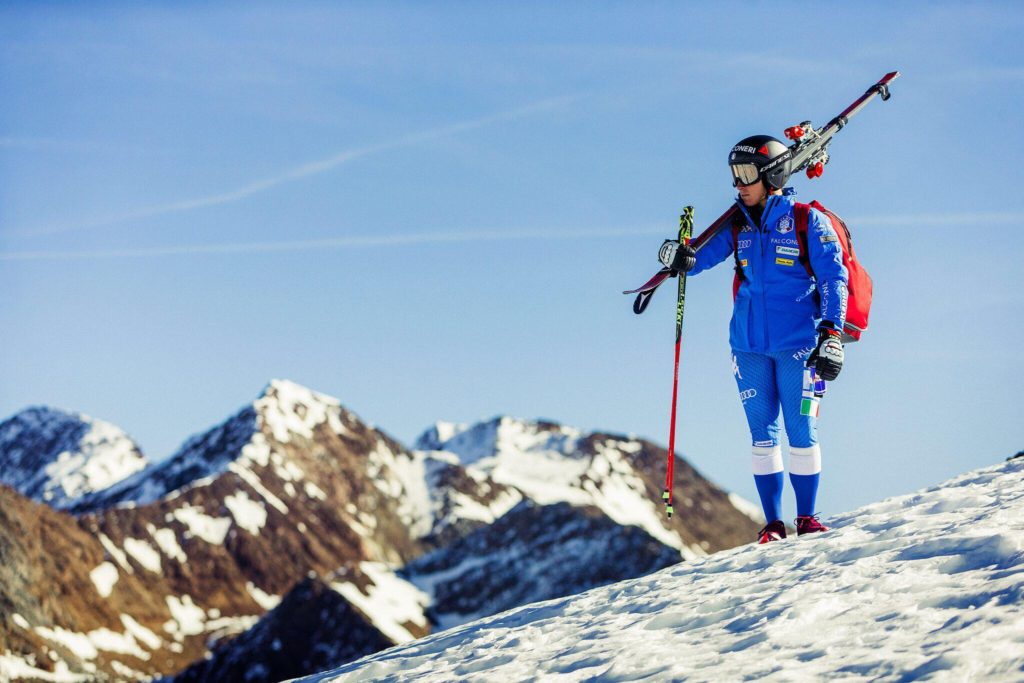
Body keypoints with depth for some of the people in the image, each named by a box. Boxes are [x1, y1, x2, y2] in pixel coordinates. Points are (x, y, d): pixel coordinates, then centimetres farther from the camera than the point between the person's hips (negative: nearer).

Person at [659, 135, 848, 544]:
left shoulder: (808, 222, -3)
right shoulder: (739, 226, 10)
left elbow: (833, 278, -5)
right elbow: (706, 255, 6)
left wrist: (831, 335, -13)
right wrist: (679, 258, -18)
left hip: (797, 342, -4)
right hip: (749, 345, 4)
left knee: (801, 432, -2)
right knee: (763, 434, 5)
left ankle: (806, 517, 9)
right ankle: (773, 523, 10)